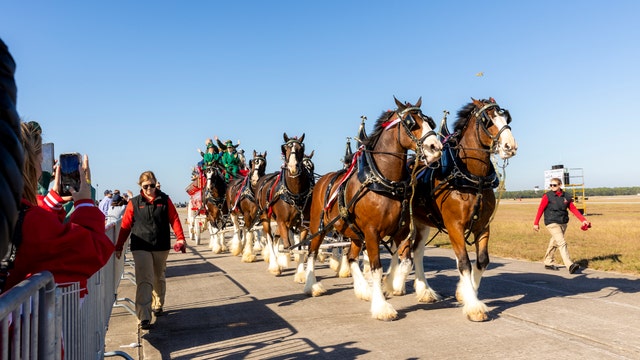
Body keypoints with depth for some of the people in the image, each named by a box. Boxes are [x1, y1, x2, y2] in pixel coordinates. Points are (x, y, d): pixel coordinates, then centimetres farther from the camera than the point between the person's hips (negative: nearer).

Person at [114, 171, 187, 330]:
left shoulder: (165, 200, 3)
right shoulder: (134, 203, 0)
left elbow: (174, 219, 1)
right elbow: (125, 226, 2)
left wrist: (180, 238, -9)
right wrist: (119, 246, 1)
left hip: (161, 247, 2)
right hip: (141, 248, -2)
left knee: (159, 278, 18)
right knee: (144, 281, -11)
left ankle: (158, 305, 40)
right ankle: (144, 317, -13)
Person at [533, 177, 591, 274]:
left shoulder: (566, 197, 5)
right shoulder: (547, 196, -6)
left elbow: (574, 209, 7)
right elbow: (540, 209, -5)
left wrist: (583, 220, 0)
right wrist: (536, 223, -7)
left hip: (563, 223, 5)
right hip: (552, 223, -5)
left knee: (554, 243, 15)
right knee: (562, 243, -16)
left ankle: (548, 263, 30)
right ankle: (570, 265, -23)